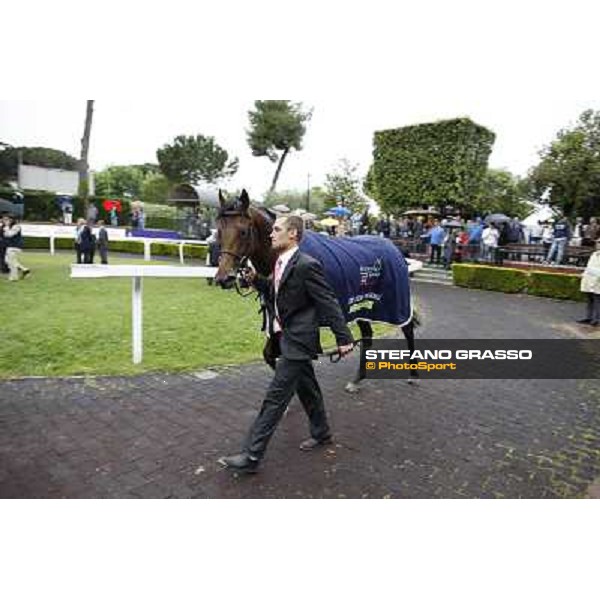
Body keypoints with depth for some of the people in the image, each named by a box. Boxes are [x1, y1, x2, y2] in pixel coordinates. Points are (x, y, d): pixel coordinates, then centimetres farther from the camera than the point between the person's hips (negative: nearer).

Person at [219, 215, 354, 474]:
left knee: (275, 397, -4)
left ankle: (251, 456, 5)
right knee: (306, 388, 22)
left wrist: (344, 338, -16)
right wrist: (256, 280, 2)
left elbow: (329, 303, -17)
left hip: (296, 341, -9)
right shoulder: (281, 263, 8)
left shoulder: (307, 265, -19)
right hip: (285, 337, 9)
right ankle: (321, 433, 41)